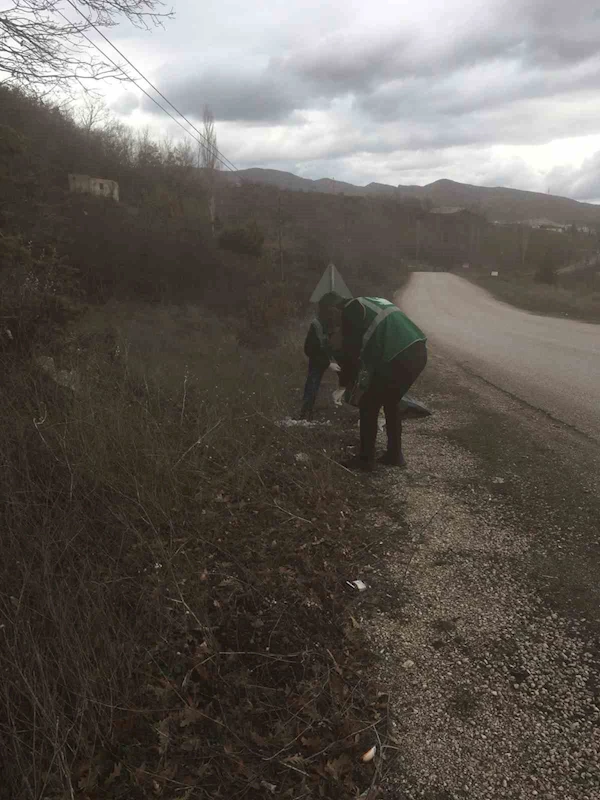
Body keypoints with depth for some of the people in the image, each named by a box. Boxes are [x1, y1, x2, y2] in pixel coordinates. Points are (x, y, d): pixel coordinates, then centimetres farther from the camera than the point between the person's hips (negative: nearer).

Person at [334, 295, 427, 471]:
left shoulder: (350, 310, 5)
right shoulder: (374, 303, 31)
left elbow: (351, 350, 1)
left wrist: (346, 383, 14)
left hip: (398, 358, -8)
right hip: (418, 352, 8)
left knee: (369, 407, 9)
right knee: (391, 404, 25)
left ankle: (365, 459, 16)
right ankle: (395, 455, 30)